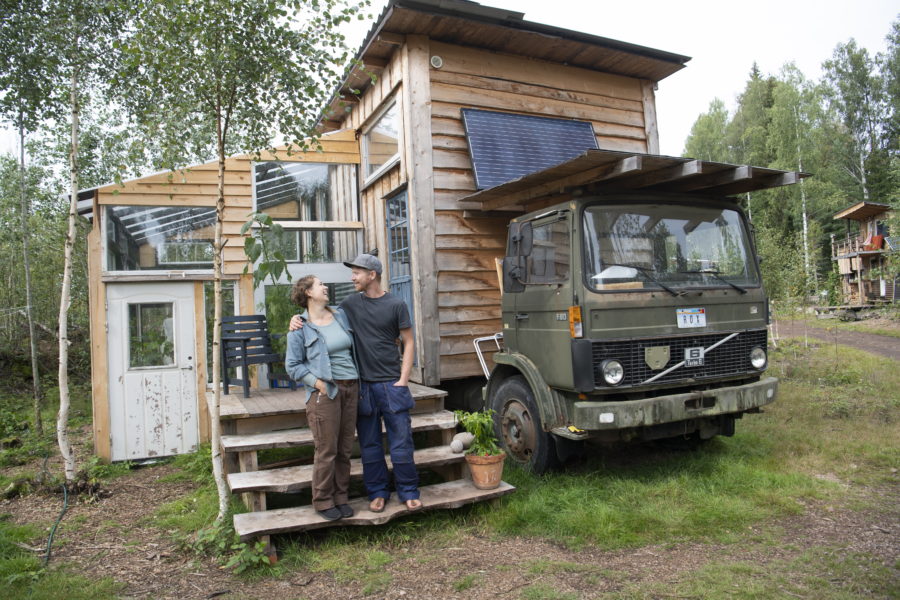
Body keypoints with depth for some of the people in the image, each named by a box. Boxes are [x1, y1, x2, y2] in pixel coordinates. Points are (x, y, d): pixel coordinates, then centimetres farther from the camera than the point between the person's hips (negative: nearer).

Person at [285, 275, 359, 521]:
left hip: (351, 389, 5)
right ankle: (323, 501, 16)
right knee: (327, 450, -1)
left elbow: (354, 348, 23)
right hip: (325, 392, -5)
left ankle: (340, 496, 25)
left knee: (345, 449, 11)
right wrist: (318, 383, -14)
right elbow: (293, 366, -3)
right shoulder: (300, 328, -4)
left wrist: (358, 382, 15)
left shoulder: (341, 315, 11)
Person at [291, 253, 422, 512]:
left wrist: (403, 380, -7)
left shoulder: (395, 304, -2)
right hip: (363, 384, 3)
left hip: (391, 384, -3)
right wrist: (299, 319, -4)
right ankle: (378, 492, 26)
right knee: (369, 445, 11)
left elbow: (408, 343, 0)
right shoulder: (351, 303, 6)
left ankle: (408, 492, 19)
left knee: (401, 443, 4)